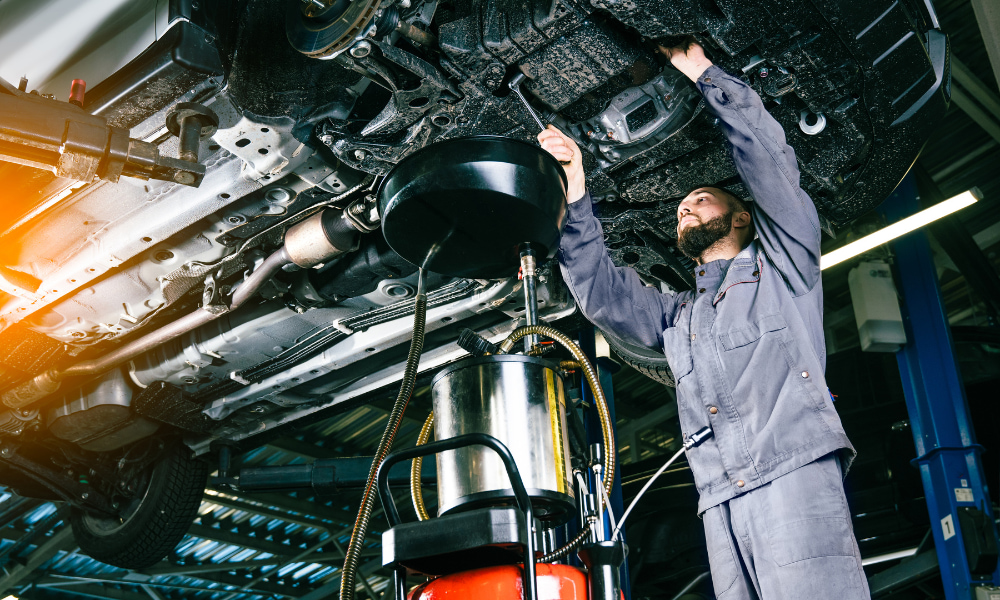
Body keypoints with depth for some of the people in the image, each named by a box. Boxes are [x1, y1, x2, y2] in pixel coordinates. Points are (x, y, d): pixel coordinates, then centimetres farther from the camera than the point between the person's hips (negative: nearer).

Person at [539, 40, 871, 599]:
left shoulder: (780, 265, 20)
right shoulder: (675, 313, 33)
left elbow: (766, 155, 11)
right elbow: (602, 292, 20)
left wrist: (702, 70, 18)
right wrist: (576, 185, 16)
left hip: (795, 474, -4)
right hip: (720, 499, 5)